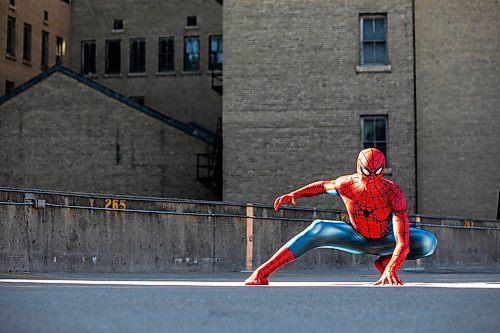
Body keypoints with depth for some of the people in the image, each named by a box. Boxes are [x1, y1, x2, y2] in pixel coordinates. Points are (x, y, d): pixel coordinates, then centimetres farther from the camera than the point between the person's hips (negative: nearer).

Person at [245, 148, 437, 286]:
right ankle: (261, 274, -29)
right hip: (357, 238, 1)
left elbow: (403, 242, -44)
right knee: (318, 229, -26)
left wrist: (391, 269, -61)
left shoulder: (393, 194, -36)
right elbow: (324, 185, 2)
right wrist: (294, 194, -11)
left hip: (386, 240, -1)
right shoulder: (345, 185, -25)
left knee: (429, 242, -28)